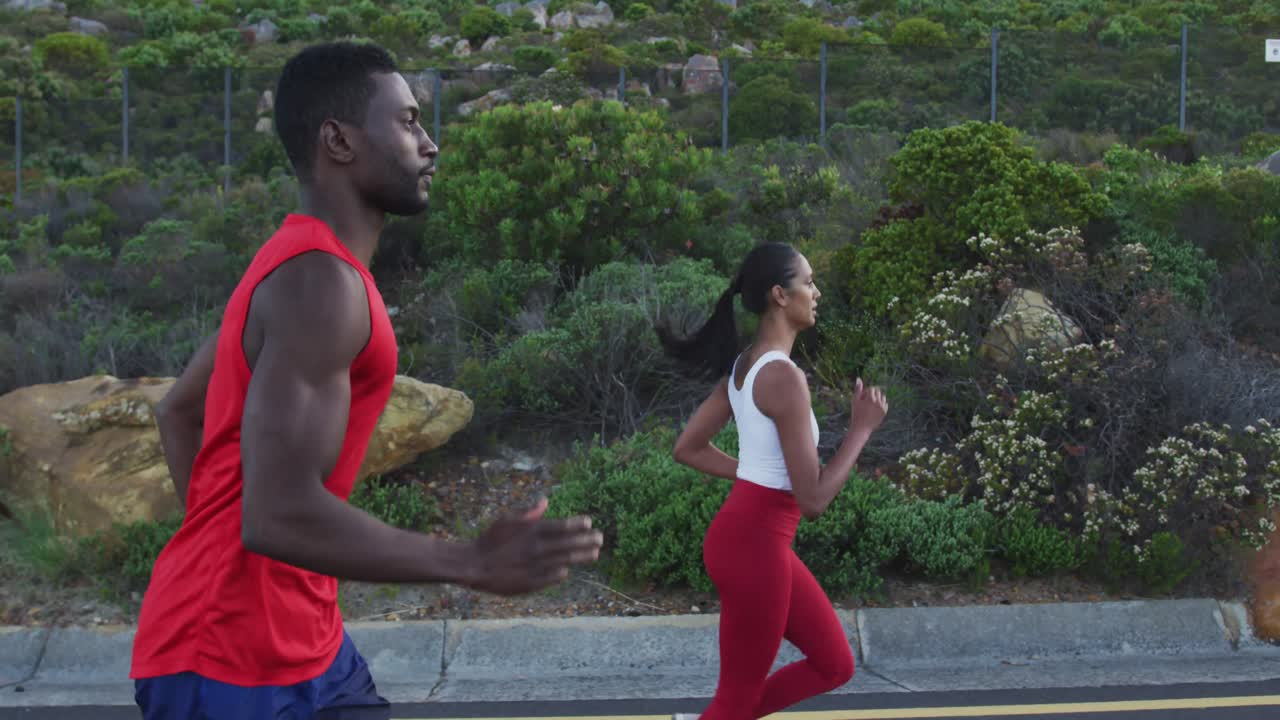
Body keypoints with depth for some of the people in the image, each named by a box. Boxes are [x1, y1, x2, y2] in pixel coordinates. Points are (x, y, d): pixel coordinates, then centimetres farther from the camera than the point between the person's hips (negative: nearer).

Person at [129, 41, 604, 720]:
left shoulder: (296, 260, 10)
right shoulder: (321, 281, -22)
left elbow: (177, 410, 21)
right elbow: (279, 513, -30)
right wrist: (472, 564, -26)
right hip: (233, 662, -9)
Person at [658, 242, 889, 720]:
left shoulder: (743, 365, 7)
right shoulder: (783, 377, -21)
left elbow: (687, 449, 15)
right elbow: (814, 500, -21)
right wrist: (862, 428, -12)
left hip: (746, 536, 9)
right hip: (755, 547, -9)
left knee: (834, 665, 18)